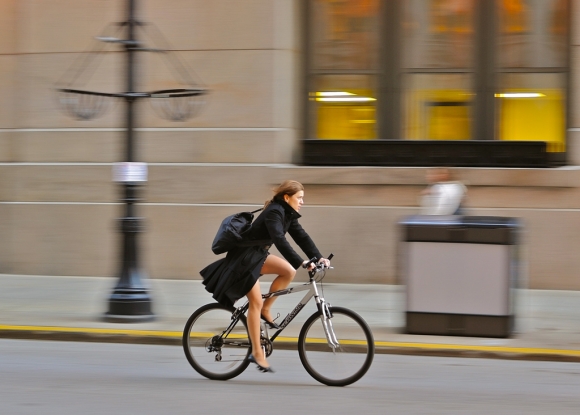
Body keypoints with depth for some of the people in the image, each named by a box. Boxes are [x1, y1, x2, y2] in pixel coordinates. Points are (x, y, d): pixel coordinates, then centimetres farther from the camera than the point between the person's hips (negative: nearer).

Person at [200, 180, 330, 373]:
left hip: (258, 255, 9)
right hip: (244, 258, -9)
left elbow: (301, 236, 1)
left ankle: (266, 310, 6)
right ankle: (257, 353, -5)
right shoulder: (274, 213, -25)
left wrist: (318, 257, -11)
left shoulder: (288, 214, 4)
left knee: (289, 271, -7)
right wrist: (301, 262, -44)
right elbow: (280, 240, -37)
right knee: (256, 302, -10)